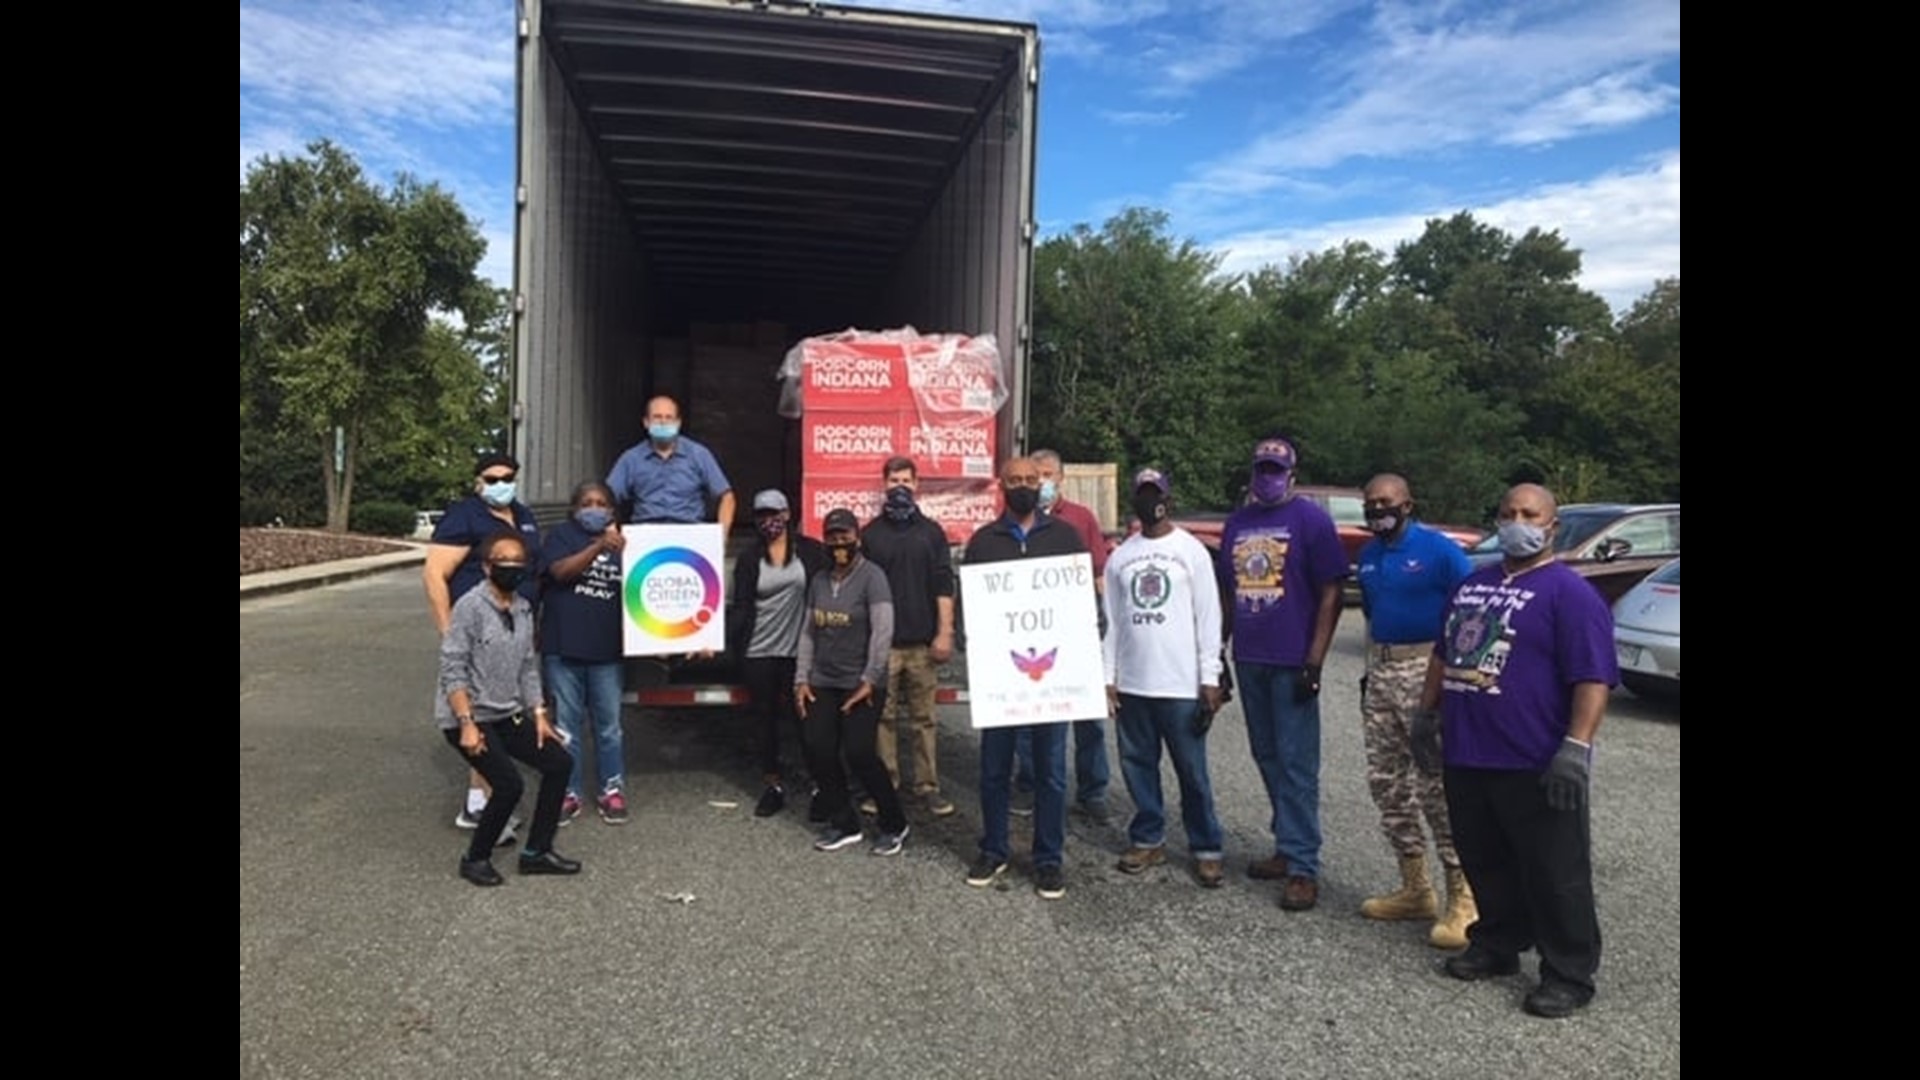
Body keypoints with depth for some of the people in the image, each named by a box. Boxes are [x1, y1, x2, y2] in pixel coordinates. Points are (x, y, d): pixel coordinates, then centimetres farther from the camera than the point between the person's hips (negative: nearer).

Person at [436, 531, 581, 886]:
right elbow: (452, 670, -17)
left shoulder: (523, 609, 7)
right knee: (509, 784, -18)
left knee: (560, 762, 0)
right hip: (467, 717, -7)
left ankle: (536, 852, 10)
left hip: (509, 716, 8)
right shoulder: (470, 607, -14)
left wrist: (538, 715, 6)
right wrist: (467, 723, -22)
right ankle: (475, 860, 5)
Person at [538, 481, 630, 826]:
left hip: (606, 649, 2)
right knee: (567, 724, 7)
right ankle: (569, 793, 18)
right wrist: (598, 547, -27)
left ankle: (611, 790, 20)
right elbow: (560, 571, -15)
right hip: (562, 648, -2)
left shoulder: (621, 542, 11)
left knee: (609, 725, 8)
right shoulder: (561, 535, 3)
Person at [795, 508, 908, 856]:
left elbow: (883, 631, -16)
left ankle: (894, 824, 9)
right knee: (818, 752, -1)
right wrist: (801, 679, 5)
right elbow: (808, 632, 11)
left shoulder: (871, 576, -9)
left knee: (858, 753, -10)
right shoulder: (818, 581, 10)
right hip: (822, 683, 6)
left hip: (861, 684, -6)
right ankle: (843, 823, 17)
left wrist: (869, 680, -18)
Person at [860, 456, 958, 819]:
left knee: (924, 718, 4)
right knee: (882, 717, 3)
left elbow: (944, 586, 4)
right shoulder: (870, 534, 8)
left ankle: (927, 785, 11)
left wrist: (944, 633, -3)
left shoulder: (931, 532, 8)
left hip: (922, 642, 0)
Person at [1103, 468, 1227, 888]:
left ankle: (1206, 848, 13)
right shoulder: (1120, 557, 10)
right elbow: (1110, 621, 10)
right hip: (1131, 684, 4)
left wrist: (1210, 678, -7)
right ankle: (1148, 839, 24)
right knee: (1138, 765, 10)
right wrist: (1107, 677, 4)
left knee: (1192, 770, 1)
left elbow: (1208, 617, -2)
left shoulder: (1192, 551, 0)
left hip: (1181, 683, -3)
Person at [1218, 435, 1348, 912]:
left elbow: (1330, 594, -8)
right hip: (1249, 661, 6)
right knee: (1267, 758, 13)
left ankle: (1302, 867, 2)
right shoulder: (1237, 523, 13)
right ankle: (1288, 848, 25)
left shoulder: (1310, 520, -5)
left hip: (1292, 664, -6)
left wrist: (1314, 661, -14)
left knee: (1295, 763, -4)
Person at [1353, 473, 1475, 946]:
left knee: (1436, 785, -9)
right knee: (1386, 782, 11)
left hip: (1427, 671, -8)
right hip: (1382, 672, 8)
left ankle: (1463, 899, 0)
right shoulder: (1368, 556, 13)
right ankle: (1415, 888, 23)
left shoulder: (1439, 549, -10)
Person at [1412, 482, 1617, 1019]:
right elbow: (1443, 655, 24)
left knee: (1555, 874, 3)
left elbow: (1593, 677, -15)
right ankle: (1497, 944, 35)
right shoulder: (1473, 584, 15)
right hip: (1466, 756, 7)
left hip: (1536, 767, -7)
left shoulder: (1569, 593, -9)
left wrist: (1576, 747, -22)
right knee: (1485, 863, 18)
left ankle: (1569, 975, 16)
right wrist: (1427, 715, 22)